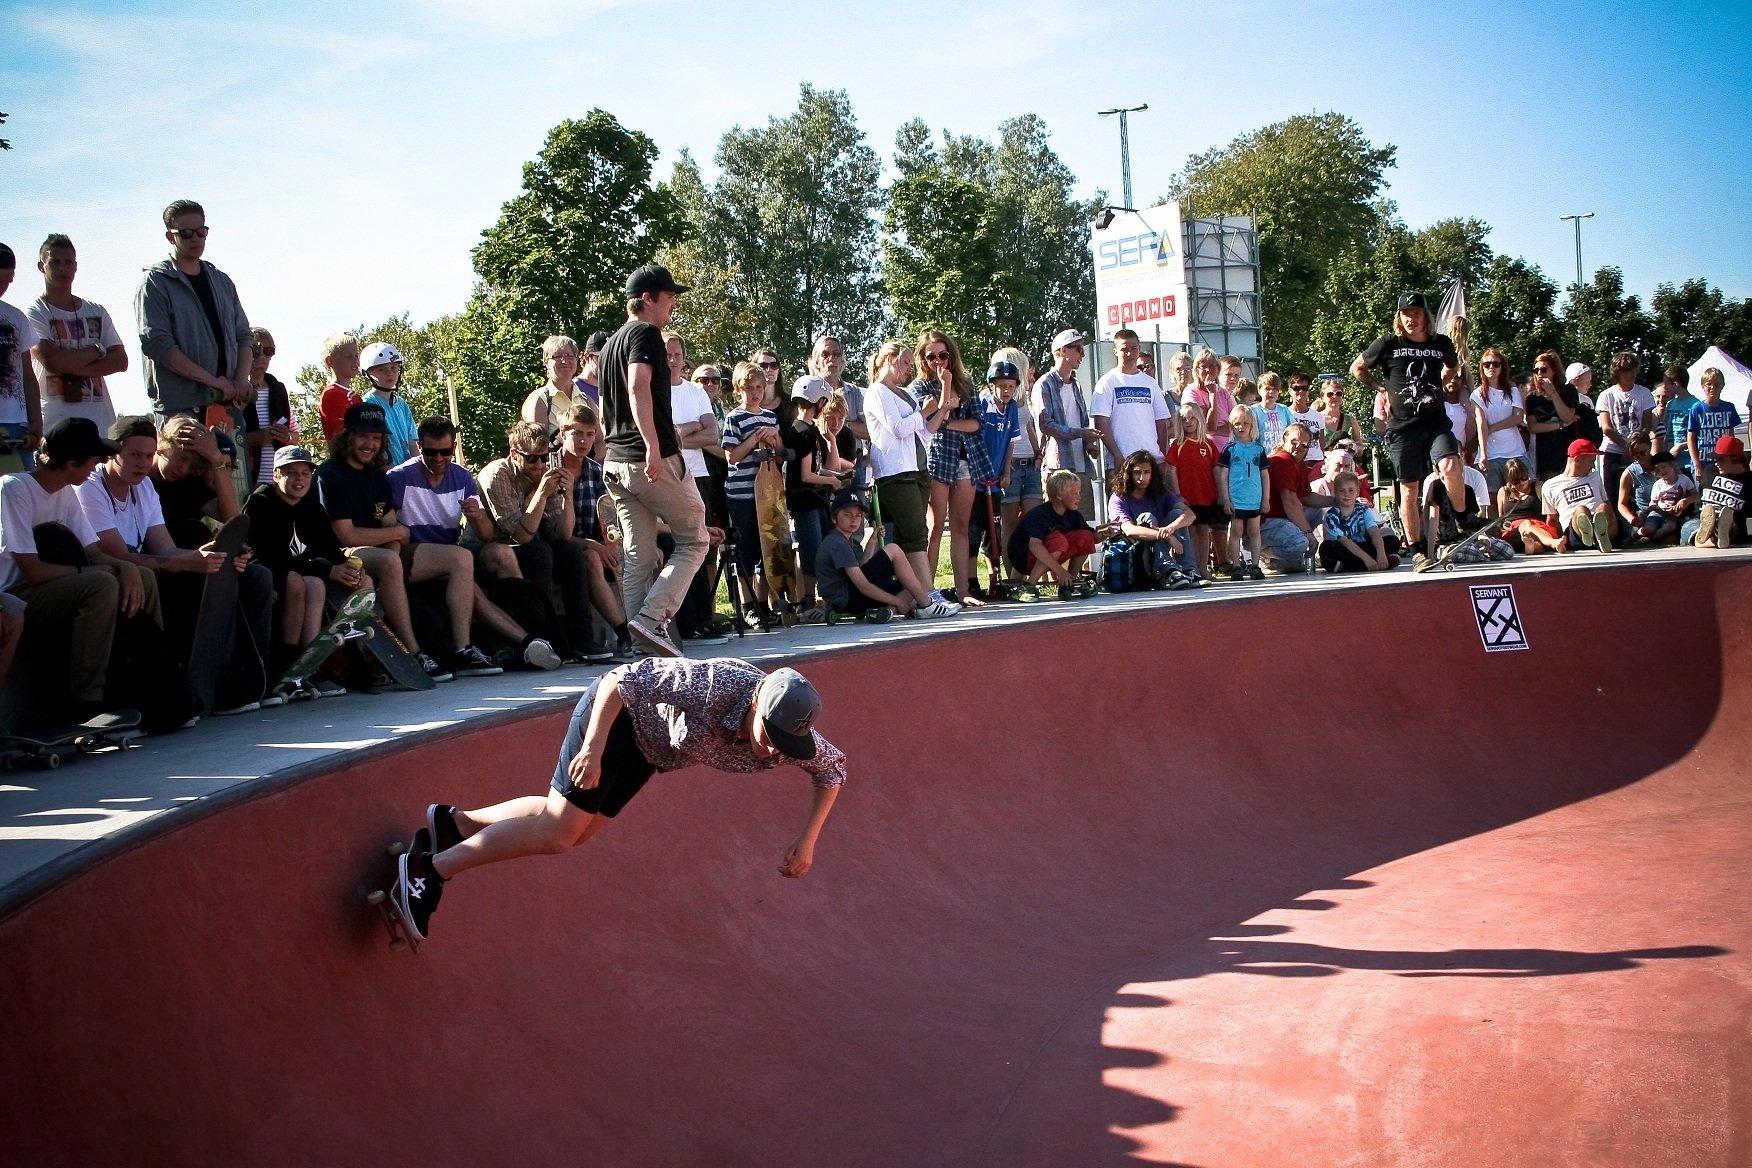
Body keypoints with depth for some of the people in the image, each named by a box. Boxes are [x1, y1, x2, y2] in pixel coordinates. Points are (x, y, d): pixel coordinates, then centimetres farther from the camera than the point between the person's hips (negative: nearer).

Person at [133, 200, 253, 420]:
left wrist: (241, 380, -1)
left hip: (227, 402, 5)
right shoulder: (155, 282, 1)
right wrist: (212, 380, -15)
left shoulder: (222, 282, 19)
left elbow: (242, 335, 19)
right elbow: (156, 343, -10)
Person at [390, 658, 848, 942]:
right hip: (615, 715, -7)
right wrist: (593, 748, -37)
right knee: (558, 832, -12)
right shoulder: (716, 685, -39)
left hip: (648, 748, 7)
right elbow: (620, 680, -32)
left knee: (575, 829, 14)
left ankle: (457, 823, 28)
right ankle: (428, 872, -4)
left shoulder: (791, 733, -21)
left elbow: (832, 772, -1)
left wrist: (807, 841, -11)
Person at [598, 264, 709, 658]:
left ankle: (643, 640, 1)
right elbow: (638, 387, -23)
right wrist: (653, 446, -31)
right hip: (656, 460, -9)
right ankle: (651, 617, -14)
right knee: (694, 541, 1)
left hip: (616, 463, 9)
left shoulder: (611, 343, 23)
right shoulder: (645, 334, -6)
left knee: (638, 557, 6)